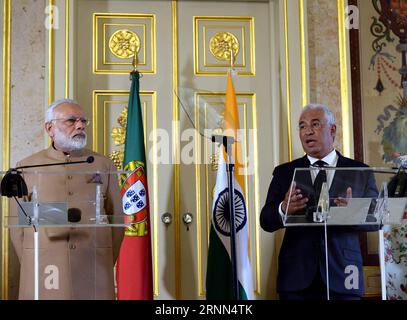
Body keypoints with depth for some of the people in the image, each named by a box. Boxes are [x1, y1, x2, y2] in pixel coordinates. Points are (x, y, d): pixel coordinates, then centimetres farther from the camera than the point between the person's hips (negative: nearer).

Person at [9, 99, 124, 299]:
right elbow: (17, 224, 5)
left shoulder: (104, 165, 6)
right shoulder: (27, 168, 5)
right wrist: (32, 268, 2)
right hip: (43, 274, 0)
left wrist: (105, 266, 4)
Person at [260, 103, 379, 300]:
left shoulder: (360, 172, 6)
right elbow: (266, 221, 1)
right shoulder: (284, 172, 7)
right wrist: (283, 210, -22)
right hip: (297, 276, 1)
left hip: (342, 276, 0)